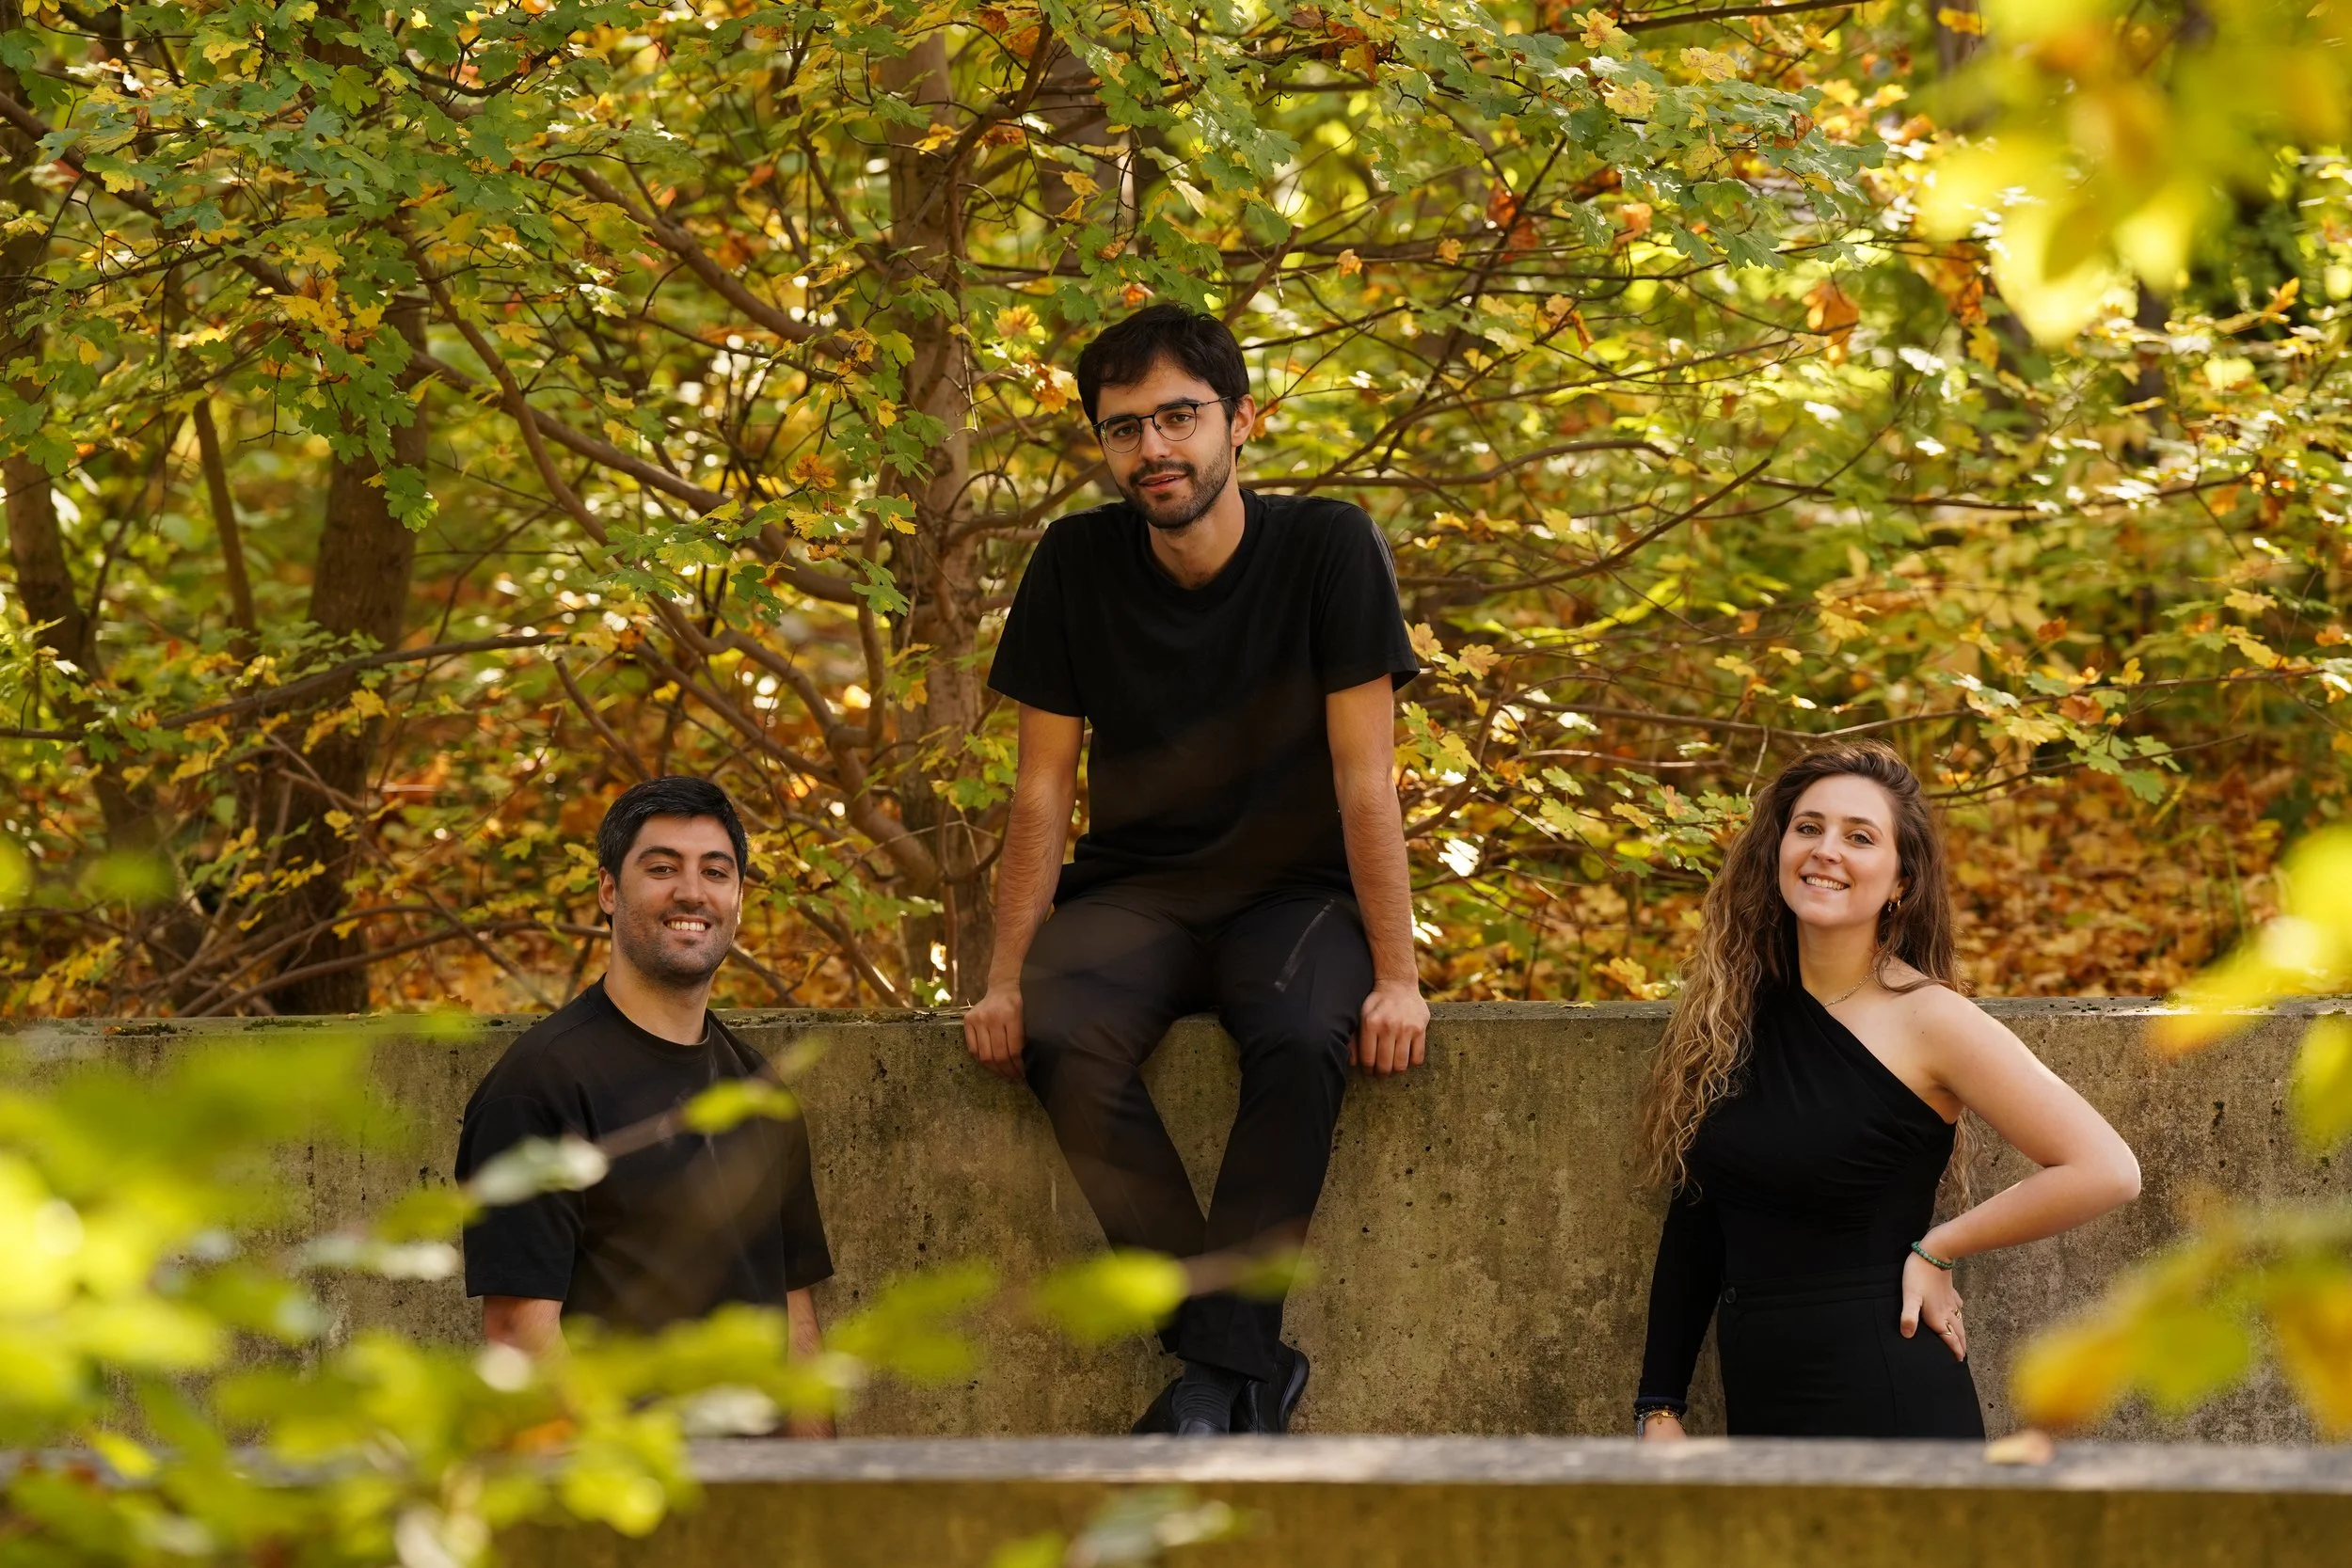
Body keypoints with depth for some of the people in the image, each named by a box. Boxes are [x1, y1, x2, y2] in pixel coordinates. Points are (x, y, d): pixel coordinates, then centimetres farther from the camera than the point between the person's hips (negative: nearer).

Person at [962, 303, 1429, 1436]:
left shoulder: (1327, 549, -10)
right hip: (1135, 890, 2)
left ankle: (1224, 1366, -31)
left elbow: (1364, 776, -12)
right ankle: (1253, 1361, -30)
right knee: (1062, 1039, -32)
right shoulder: (1076, 564, -2)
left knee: (1300, 1042, -37)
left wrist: (1396, 977, -17)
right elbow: (1044, 785, 1)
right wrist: (1005, 978, -7)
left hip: (1297, 893, -2)